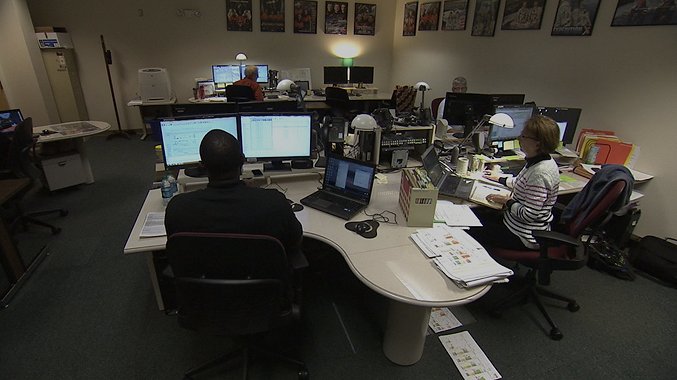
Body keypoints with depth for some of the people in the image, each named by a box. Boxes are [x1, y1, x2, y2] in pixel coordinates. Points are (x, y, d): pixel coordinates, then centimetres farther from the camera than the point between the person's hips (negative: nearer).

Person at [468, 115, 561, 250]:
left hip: (525, 237, -10)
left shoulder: (541, 172, -29)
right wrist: (500, 179, 22)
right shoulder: (536, 162, 1)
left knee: (470, 232, -9)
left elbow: (529, 215, -28)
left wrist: (507, 202, -15)